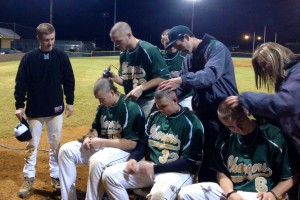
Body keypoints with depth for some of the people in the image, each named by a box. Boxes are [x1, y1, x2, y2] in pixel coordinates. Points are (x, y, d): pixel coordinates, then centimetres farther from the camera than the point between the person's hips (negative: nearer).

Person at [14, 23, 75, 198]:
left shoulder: (61, 56, -3)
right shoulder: (29, 57, -6)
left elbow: (69, 80, 3)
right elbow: (21, 83, -4)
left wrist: (70, 101, 3)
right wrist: (19, 105, -7)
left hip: (56, 109, 1)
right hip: (34, 110, 0)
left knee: (56, 144, 9)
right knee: (32, 145, 8)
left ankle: (56, 176, 22)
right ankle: (29, 179, 20)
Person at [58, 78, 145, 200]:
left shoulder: (130, 108, -19)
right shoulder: (103, 106, 5)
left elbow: (132, 143, -24)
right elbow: (95, 128, 19)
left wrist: (101, 142, -23)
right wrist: (89, 138, -6)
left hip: (123, 150, -8)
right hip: (101, 146, 8)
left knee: (97, 161, -37)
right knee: (66, 150, -2)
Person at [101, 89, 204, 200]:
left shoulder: (191, 123, -11)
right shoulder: (155, 116, 10)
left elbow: (190, 162, -13)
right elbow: (144, 143, 19)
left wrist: (156, 168, -18)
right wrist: (133, 158, -3)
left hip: (177, 171, -6)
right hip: (149, 166, 7)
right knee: (109, 175, -8)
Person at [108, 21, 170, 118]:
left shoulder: (149, 50, -16)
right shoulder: (123, 54, 7)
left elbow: (163, 77, -17)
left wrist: (141, 88, -22)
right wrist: (115, 78, -6)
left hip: (149, 101, -7)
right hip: (131, 101, 7)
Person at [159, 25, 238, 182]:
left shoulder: (216, 47, -11)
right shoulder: (188, 58, 13)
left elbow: (211, 74, -28)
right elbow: (181, 85, 10)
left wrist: (183, 80, -37)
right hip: (201, 112, 7)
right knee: (203, 155, 13)